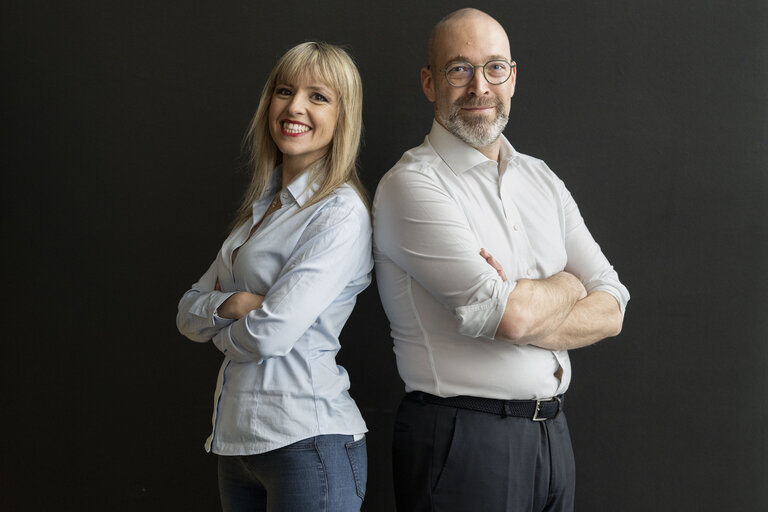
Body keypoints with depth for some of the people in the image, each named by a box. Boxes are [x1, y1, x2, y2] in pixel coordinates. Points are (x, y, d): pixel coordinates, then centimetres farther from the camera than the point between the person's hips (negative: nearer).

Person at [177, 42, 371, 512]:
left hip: (306, 441, -8)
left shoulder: (342, 213, -13)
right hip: (236, 438, 8)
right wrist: (230, 305, -11)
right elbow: (189, 313, 11)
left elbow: (272, 333, -20)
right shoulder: (261, 205, 12)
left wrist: (221, 330, 1)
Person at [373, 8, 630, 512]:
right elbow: (510, 316, -21)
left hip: (551, 432, 6)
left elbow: (611, 311, 3)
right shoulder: (412, 184, -12)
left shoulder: (542, 180, 10)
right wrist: (569, 284, 0)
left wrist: (525, 323, -15)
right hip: (461, 437, -6)